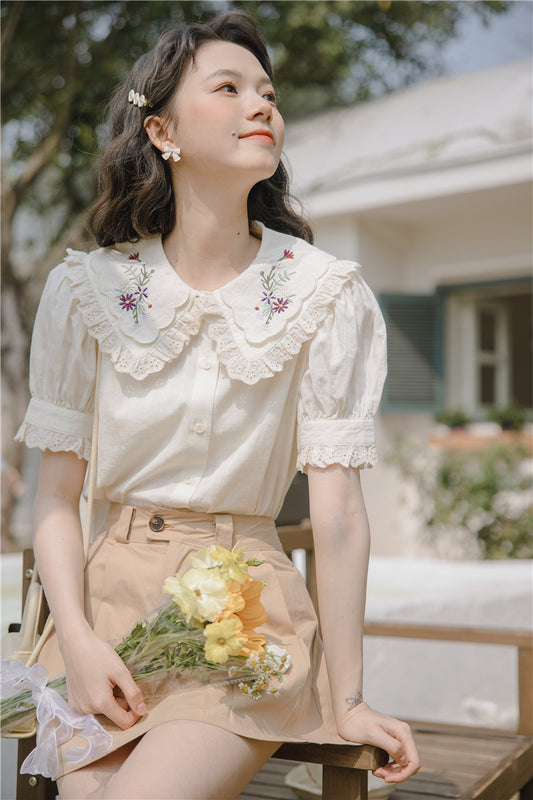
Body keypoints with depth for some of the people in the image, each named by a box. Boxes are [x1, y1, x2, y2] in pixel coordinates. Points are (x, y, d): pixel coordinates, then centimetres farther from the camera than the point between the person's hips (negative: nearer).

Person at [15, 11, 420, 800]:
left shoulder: (325, 293, -5)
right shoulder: (87, 289, -1)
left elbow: (338, 503, -9)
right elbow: (57, 498, 1)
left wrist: (348, 699, -10)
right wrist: (79, 643, -13)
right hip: (112, 594, 2)